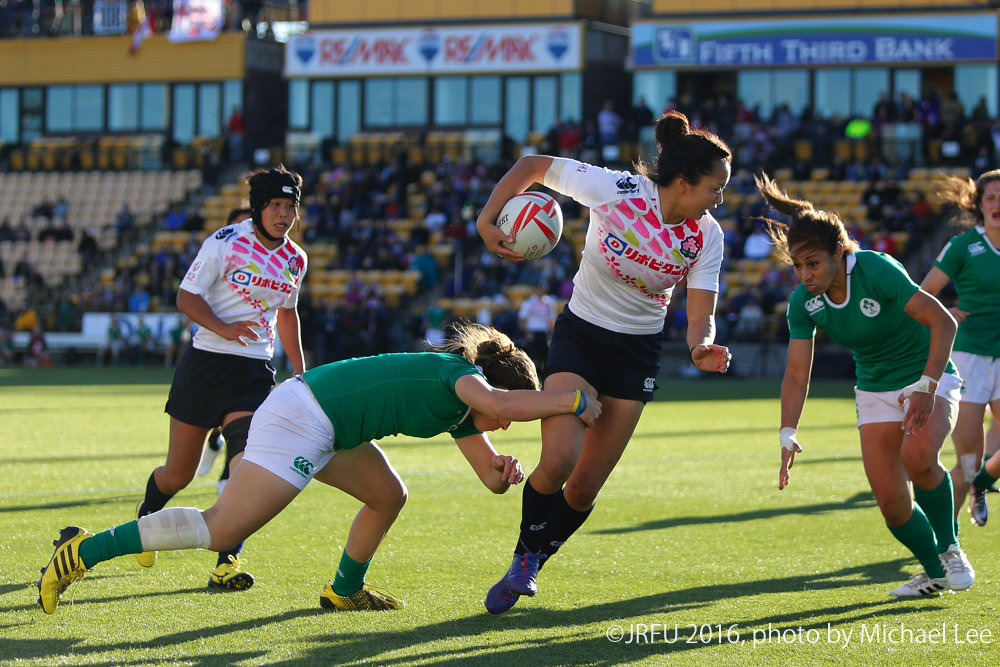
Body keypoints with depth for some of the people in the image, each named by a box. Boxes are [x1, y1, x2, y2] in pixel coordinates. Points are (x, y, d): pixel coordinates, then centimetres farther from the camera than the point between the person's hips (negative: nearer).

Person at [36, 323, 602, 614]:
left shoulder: (461, 413, 16)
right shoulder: (457, 371, -12)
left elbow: (489, 473, 19)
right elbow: (497, 401, -32)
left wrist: (507, 470, -3)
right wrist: (572, 401, -26)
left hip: (326, 428, 10)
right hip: (300, 419, -10)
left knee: (388, 496, 14)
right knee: (221, 530, -11)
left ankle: (344, 590, 30)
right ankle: (84, 552, -10)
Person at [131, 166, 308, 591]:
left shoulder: (295, 259, 9)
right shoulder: (226, 243, -8)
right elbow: (186, 297, -9)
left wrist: (300, 369, 25)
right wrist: (224, 328, -25)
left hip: (255, 373, 3)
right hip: (206, 363, -3)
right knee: (179, 473, 6)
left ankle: (227, 564, -20)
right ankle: (145, 516, 40)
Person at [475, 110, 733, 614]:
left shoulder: (706, 237, -11)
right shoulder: (615, 190, -20)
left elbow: (701, 313, -12)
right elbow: (533, 166, -9)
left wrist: (701, 346, -35)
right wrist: (486, 221, -17)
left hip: (638, 353, 3)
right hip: (578, 336, -3)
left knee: (583, 490, 1)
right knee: (559, 460, -23)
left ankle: (528, 569, 26)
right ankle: (525, 556, 5)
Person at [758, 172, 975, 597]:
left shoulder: (876, 271, -26)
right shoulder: (803, 302, -11)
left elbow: (943, 322, -27)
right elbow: (797, 373, -6)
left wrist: (926, 388, -37)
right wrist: (788, 435, -19)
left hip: (929, 378, -5)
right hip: (875, 390, 5)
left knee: (918, 456, -34)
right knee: (892, 504, -6)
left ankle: (949, 548, -10)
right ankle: (935, 573, 20)